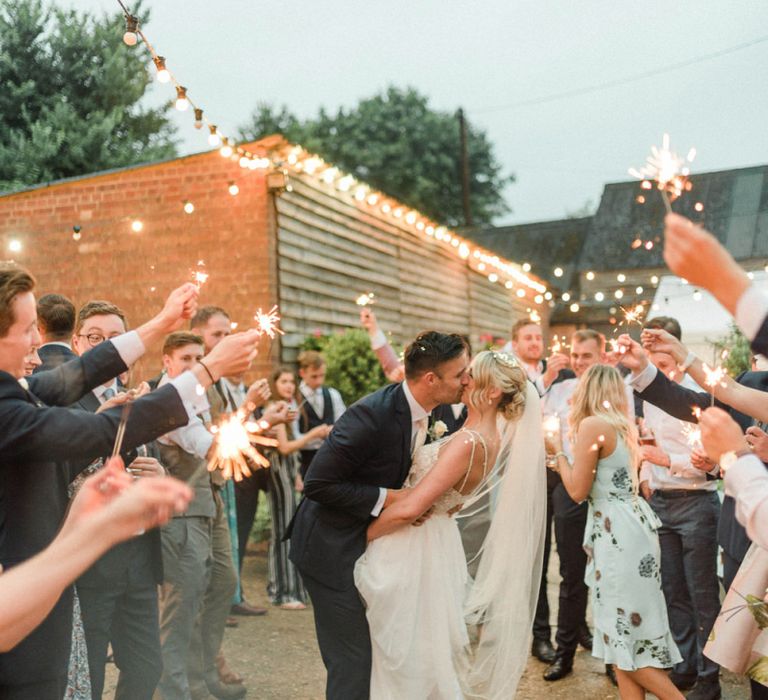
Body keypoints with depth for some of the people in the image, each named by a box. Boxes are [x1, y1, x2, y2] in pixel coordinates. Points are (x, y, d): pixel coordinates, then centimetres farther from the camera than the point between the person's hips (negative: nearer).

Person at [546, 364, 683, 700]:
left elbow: (578, 491, -12)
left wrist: (558, 450, 1)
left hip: (616, 531, -9)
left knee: (626, 634, -1)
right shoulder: (623, 425, 13)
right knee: (626, 631, 12)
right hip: (631, 523, 9)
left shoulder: (591, 424, -13)